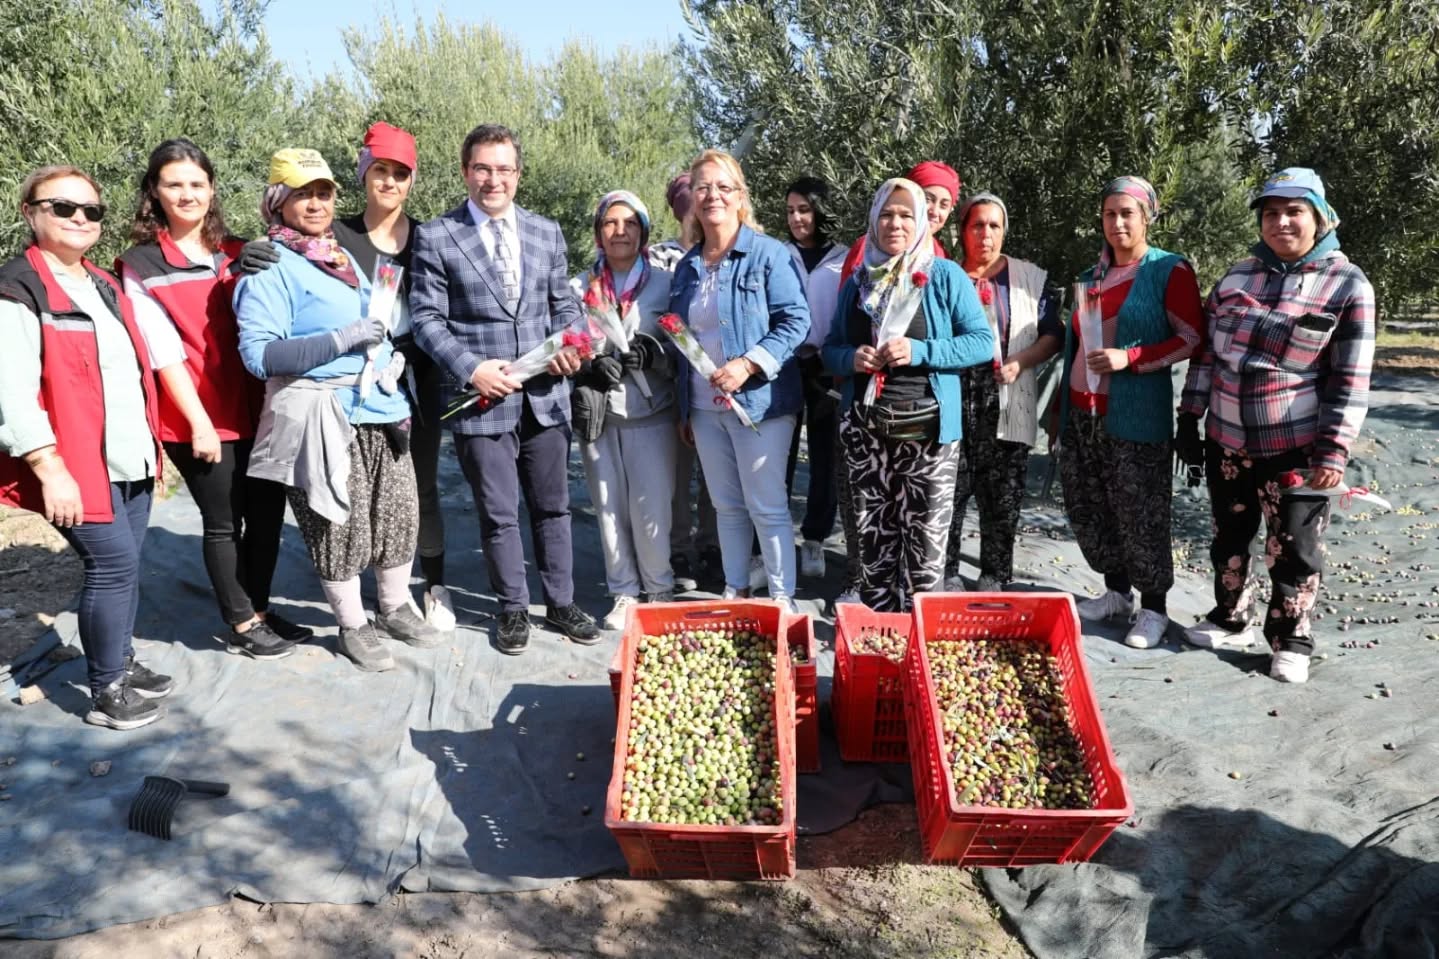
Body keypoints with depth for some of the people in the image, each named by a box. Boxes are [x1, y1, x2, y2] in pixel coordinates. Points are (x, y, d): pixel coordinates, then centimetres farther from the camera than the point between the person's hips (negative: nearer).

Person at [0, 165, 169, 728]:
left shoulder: (105, 287, 15)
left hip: (129, 459, 8)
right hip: (77, 466, -8)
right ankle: (106, 691, 6)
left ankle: (123, 663, 28)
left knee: (125, 565, 13)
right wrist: (51, 470, -22)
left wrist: (153, 445, 18)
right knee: (114, 564, -7)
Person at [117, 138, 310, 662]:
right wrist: (198, 422, -14)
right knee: (224, 522, 5)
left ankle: (260, 609, 28)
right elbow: (164, 353, -10)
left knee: (268, 511, 10)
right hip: (198, 420, -5)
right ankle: (241, 626, 19)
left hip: (255, 410, 5)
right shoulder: (141, 266, -4)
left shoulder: (235, 254, 11)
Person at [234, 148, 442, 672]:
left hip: (379, 407, 7)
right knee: (341, 526, 2)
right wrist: (341, 340, -23)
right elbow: (258, 353, -17)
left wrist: (395, 391, 19)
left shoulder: (343, 257, 17)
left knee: (399, 512, 11)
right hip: (321, 415, -7)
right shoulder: (270, 266, -7)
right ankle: (353, 626, 20)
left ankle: (395, 607, 31)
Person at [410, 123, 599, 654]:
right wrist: (471, 368, -16)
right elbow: (426, 317, -4)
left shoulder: (547, 232, 9)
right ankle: (513, 609, 24)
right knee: (499, 515, 7)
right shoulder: (435, 237, -1)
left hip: (545, 394, 3)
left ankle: (561, 602, 28)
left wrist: (569, 344, -6)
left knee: (553, 507, 13)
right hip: (482, 398, -3)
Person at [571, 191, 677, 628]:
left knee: (650, 509, -3)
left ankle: (659, 590, 16)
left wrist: (654, 353, -18)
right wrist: (590, 365, -13)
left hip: (651, 415, -2)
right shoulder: (580, 287, 9)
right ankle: (624, 593, 20)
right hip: (597, 414, 2)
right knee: (610, 509, 6)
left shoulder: (665, 283, 4)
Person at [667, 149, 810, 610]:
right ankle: (735, 590, 27)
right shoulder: (686, 267, 12)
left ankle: (782, 597, 13)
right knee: (727, 506, 14)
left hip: (758, 402, -6)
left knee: (767, 506, 0)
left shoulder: (769, 254, -6)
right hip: (704, 407, 6)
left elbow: (796, 320, -12)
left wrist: (748, 366, -23)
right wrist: (684, 408, 17)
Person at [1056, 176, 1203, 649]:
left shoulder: (1170, 271, -3)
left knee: (1139, 514, -1)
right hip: (1082, 412, 7)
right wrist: (1062, 409, 19)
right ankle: (1116, 591, 27)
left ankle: (1153, 607, 13)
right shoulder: (1092, 276, 16)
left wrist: (1130, 358, -19)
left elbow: (1191, 338, -8)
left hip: (1134, 415, -6)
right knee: (1085, 507, 11)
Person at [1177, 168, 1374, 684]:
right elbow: (1208, 351, 10)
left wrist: (1334, 452, -14)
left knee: (1293, 549, 5)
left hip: (1296, 446, -4)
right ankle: (1230, 621, 34)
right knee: (1229, 537, 16)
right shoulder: (1237, 275, 5)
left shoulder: (1347, 284, -7)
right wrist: (1190, 417, 6)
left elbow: (1350, 380, -9)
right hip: (1226, 439, 4)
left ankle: (1291, 641, 22)